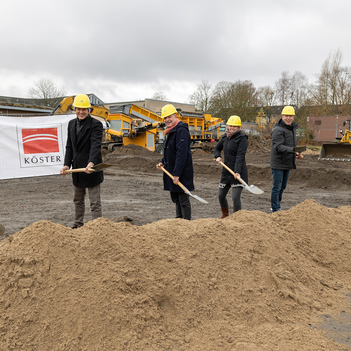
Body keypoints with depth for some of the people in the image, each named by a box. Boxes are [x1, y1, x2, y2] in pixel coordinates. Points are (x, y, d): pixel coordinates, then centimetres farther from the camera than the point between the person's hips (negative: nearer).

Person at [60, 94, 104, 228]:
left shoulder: (96, 125, -13)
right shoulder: (71, 124, 8)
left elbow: (96, 146, -27)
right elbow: (69, 147, 10)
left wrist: (91, 163, -42)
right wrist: (67, 164, -1)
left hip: (91, 169, -7)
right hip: (77, 168, 7)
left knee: (95, 203, -2)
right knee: (78, 200, 22)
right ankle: (78, 224, 40)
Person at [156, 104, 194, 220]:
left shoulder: (181, 130, -17)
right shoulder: (169, 131, 16)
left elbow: (182, 154, -24)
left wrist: (177, 174, -26)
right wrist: (163, 162, 12)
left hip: (181, 172, -10)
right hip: (172, 170, 10)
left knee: (183, 199, -2)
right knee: (175, 198, 18)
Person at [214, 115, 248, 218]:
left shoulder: (242, 138, -10)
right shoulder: (225, 136, 11)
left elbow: (240, 156, -20)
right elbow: (217, 148, 27)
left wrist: (237, 172, -30)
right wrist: (217, 156, 5)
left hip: (238, 172, -7)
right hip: (226, 171, 7)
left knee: (236, 197, -11)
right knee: (221, 195, 16)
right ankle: (225, 214, 41)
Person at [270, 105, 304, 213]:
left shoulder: (292, 128, 14)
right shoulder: (278, 130, -15)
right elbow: (279, 147, -25)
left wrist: (298, 154, 5)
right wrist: (293, 151, -37)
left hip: (287, 163, 9)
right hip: (278, 163, -9)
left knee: (282, 186, 16)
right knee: (277, 187, -3)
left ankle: (276, 206, 30)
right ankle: (275, 209, 6)